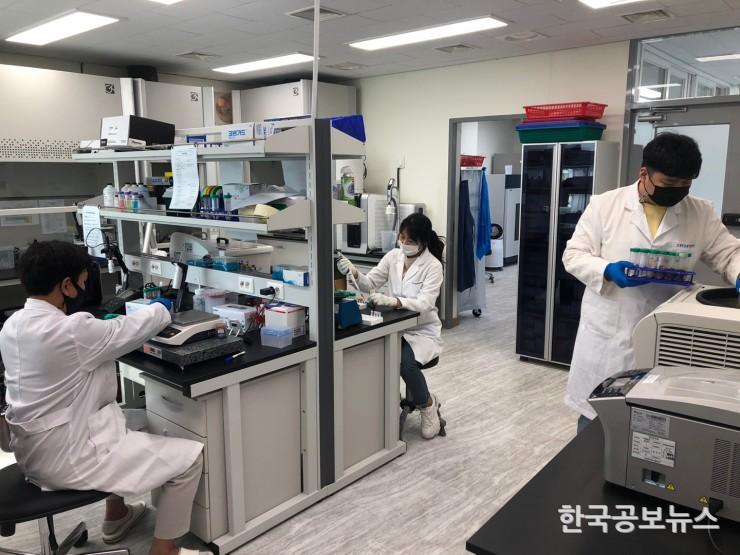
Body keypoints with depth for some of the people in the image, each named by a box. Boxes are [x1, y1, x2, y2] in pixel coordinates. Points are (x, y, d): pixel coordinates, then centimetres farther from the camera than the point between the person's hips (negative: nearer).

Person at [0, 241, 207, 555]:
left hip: (33, 449, 10)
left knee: (119, 416, 34)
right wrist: (160, 308, 8)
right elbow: (129, 331, -11)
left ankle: (116, 516, 40)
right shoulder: (71, 329, -26)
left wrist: (107, 328, 15)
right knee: (190, 457, -5)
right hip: (65, 457, -10)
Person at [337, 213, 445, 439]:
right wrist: (354, 273, -22)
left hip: (423, 332, -4)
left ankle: (427, 404, -1)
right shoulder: (393, 256, 2)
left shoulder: (433, 265, -12)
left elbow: (424, 304, -24)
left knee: (406, 363, -32)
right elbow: (370, 283, 0)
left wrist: (392, 301, -40)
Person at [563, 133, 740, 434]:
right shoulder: (605, 205, -4)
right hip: (605, 338, -1)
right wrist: (607, 271, -22)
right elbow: (574, 254, -3)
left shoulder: (702, 214, 3)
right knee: (594, 416, 12)